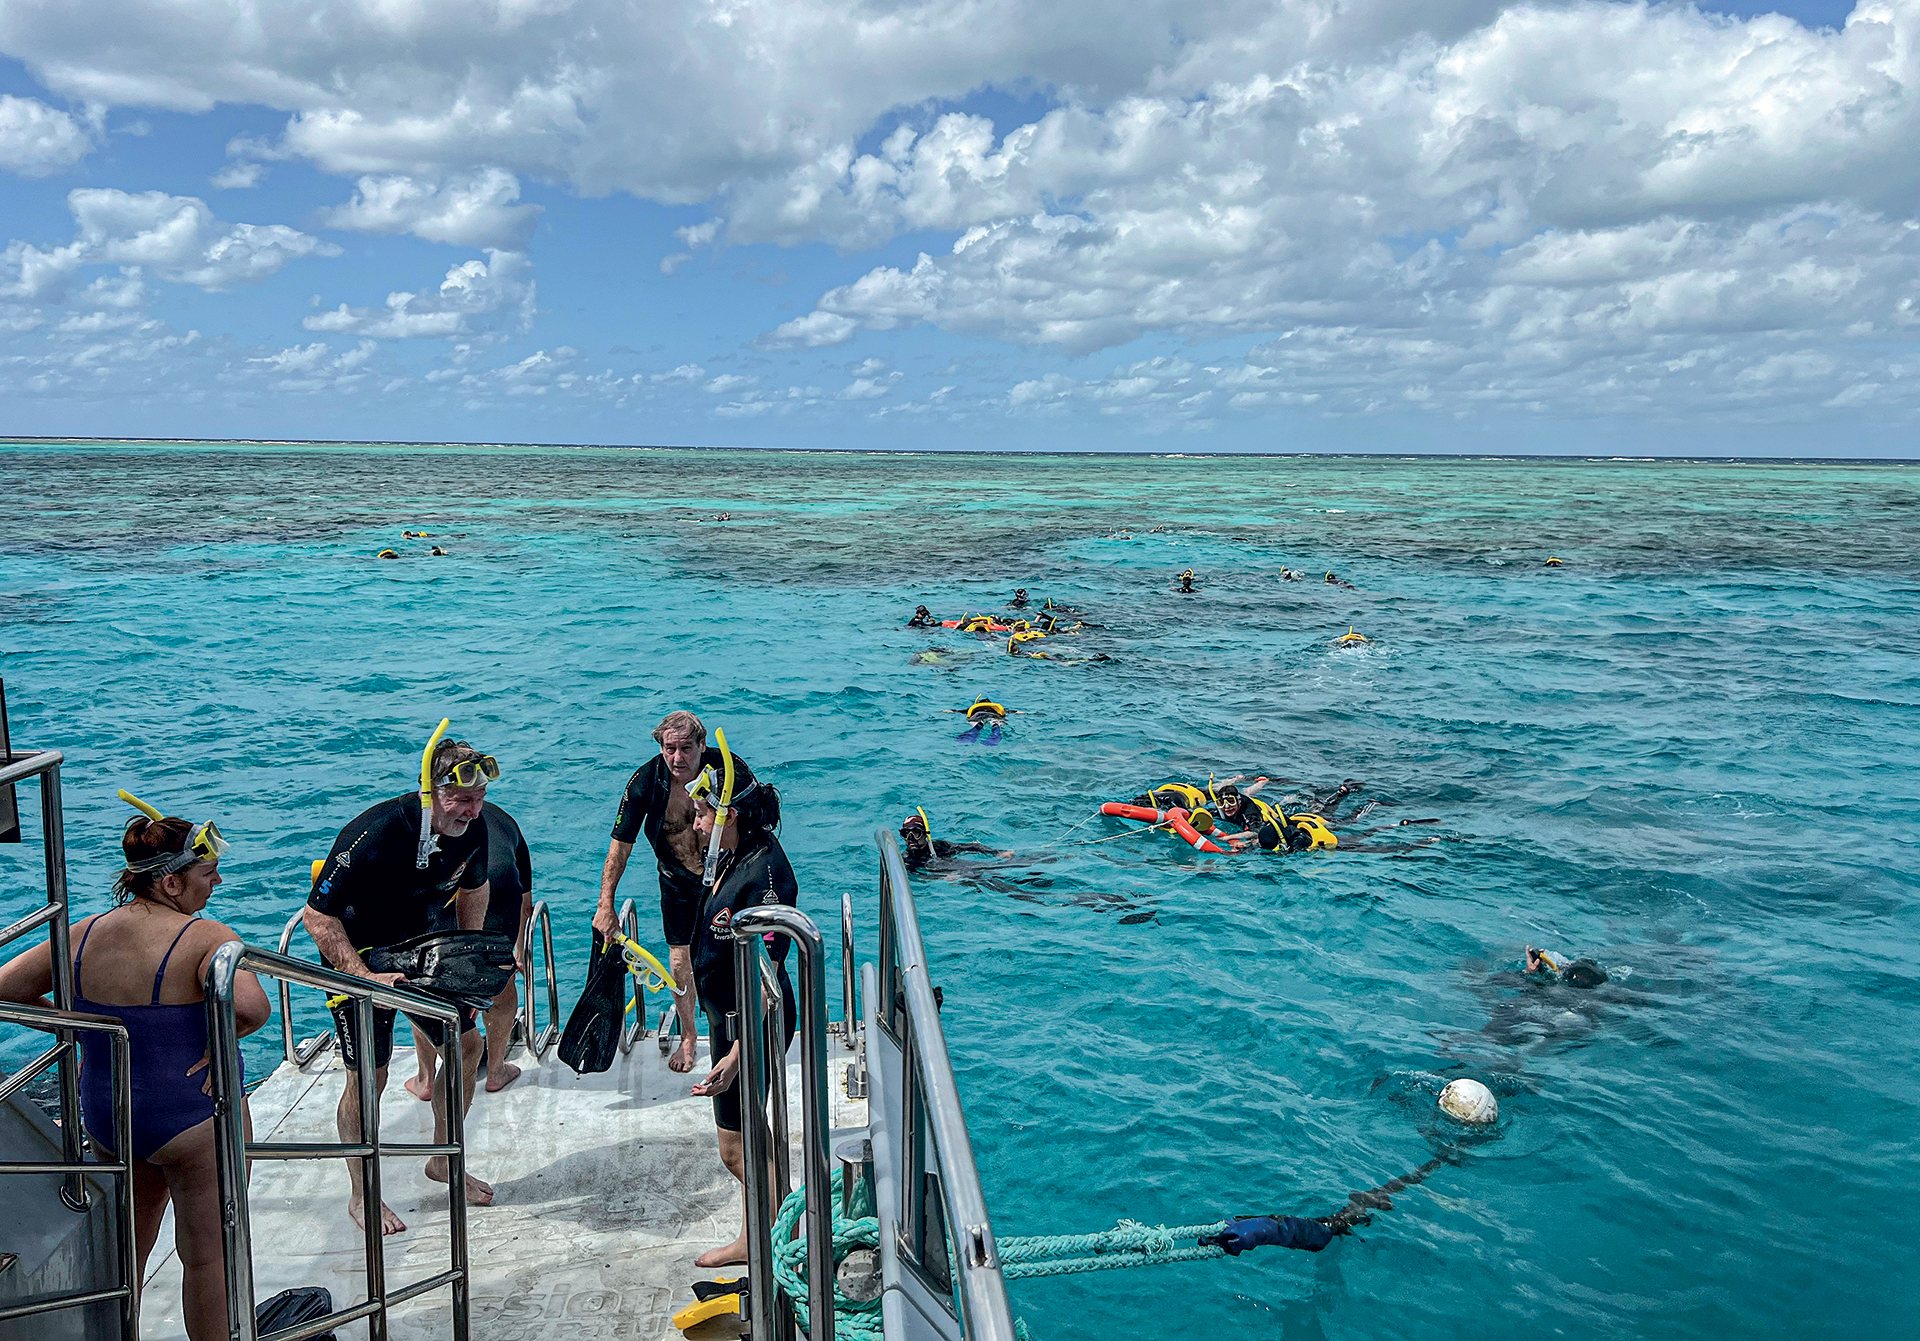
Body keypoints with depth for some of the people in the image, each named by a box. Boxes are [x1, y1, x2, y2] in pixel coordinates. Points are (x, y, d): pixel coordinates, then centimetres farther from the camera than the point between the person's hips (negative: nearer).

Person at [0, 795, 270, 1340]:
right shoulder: (205, 937, -22)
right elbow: (249, 1006, -38)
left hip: (103, 1118, 7)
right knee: (209, 1256, 10)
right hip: (194, 1119, -6)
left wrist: (75, 1028, 11)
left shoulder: (84, 934, -2)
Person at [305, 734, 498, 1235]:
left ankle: (443, 1159, 27)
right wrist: (367, 978, -34)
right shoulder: (376, 833, -33)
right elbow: (319, 917, -28)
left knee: (466, 1045, 7)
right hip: (358, 957, -6)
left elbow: (474, 889, 9)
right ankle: (361, 1194, 15)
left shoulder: (472, 828, -13)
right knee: (368, 1076, -4)